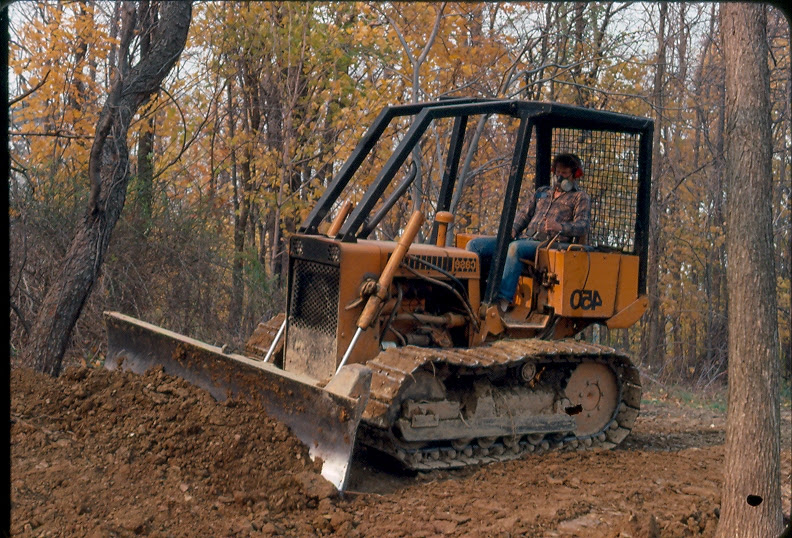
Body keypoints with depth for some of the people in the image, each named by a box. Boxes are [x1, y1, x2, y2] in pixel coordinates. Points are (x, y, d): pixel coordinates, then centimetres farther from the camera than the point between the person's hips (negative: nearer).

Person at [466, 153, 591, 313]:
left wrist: (561, 227, -24)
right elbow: (525, 214, 29)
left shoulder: (580, 197, 12)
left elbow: (583, 226, -3)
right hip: (527, 239, 7)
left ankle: (504, 299, -46)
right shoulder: (542, 192, 31)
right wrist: (512, 230, 6)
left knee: (515, 247, -40)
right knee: (475, 245, -11)